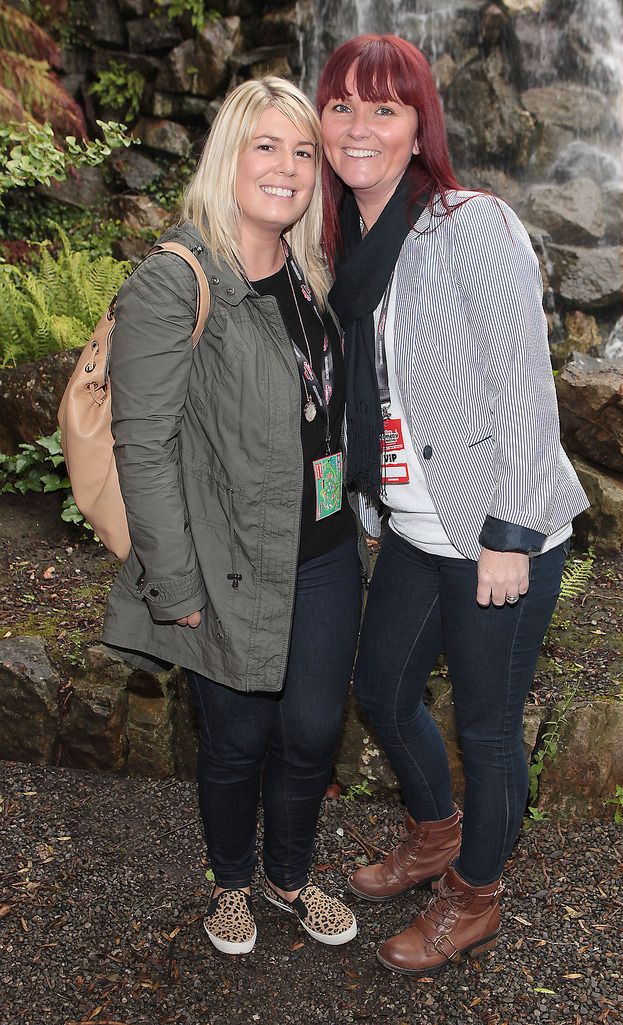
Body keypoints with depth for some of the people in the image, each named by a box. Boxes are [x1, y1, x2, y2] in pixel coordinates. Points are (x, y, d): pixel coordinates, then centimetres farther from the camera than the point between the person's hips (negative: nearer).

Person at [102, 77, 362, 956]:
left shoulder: (314, 277, 8)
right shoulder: (172, 286, -15)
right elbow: (144, 447, -17)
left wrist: (363, 526, 14)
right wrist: (176, 587, -16)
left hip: (326, 561, 6)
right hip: (234, 573, -6)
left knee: (312, 732, 16)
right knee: (237, 741, 13)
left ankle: (291, 876, 43)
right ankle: (232, 884, 43)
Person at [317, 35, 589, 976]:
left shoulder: (473, 226, -14)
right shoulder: (348, 247, 8)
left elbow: (526, 390, -16)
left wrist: (508, 536, -17)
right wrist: (361, 495, 14)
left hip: (501, 535, -8)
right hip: (414, 532, 8)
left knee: (486, 727, 9)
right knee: (383, 688, 21)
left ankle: (475, 903, 36)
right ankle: (436, 838, 50)